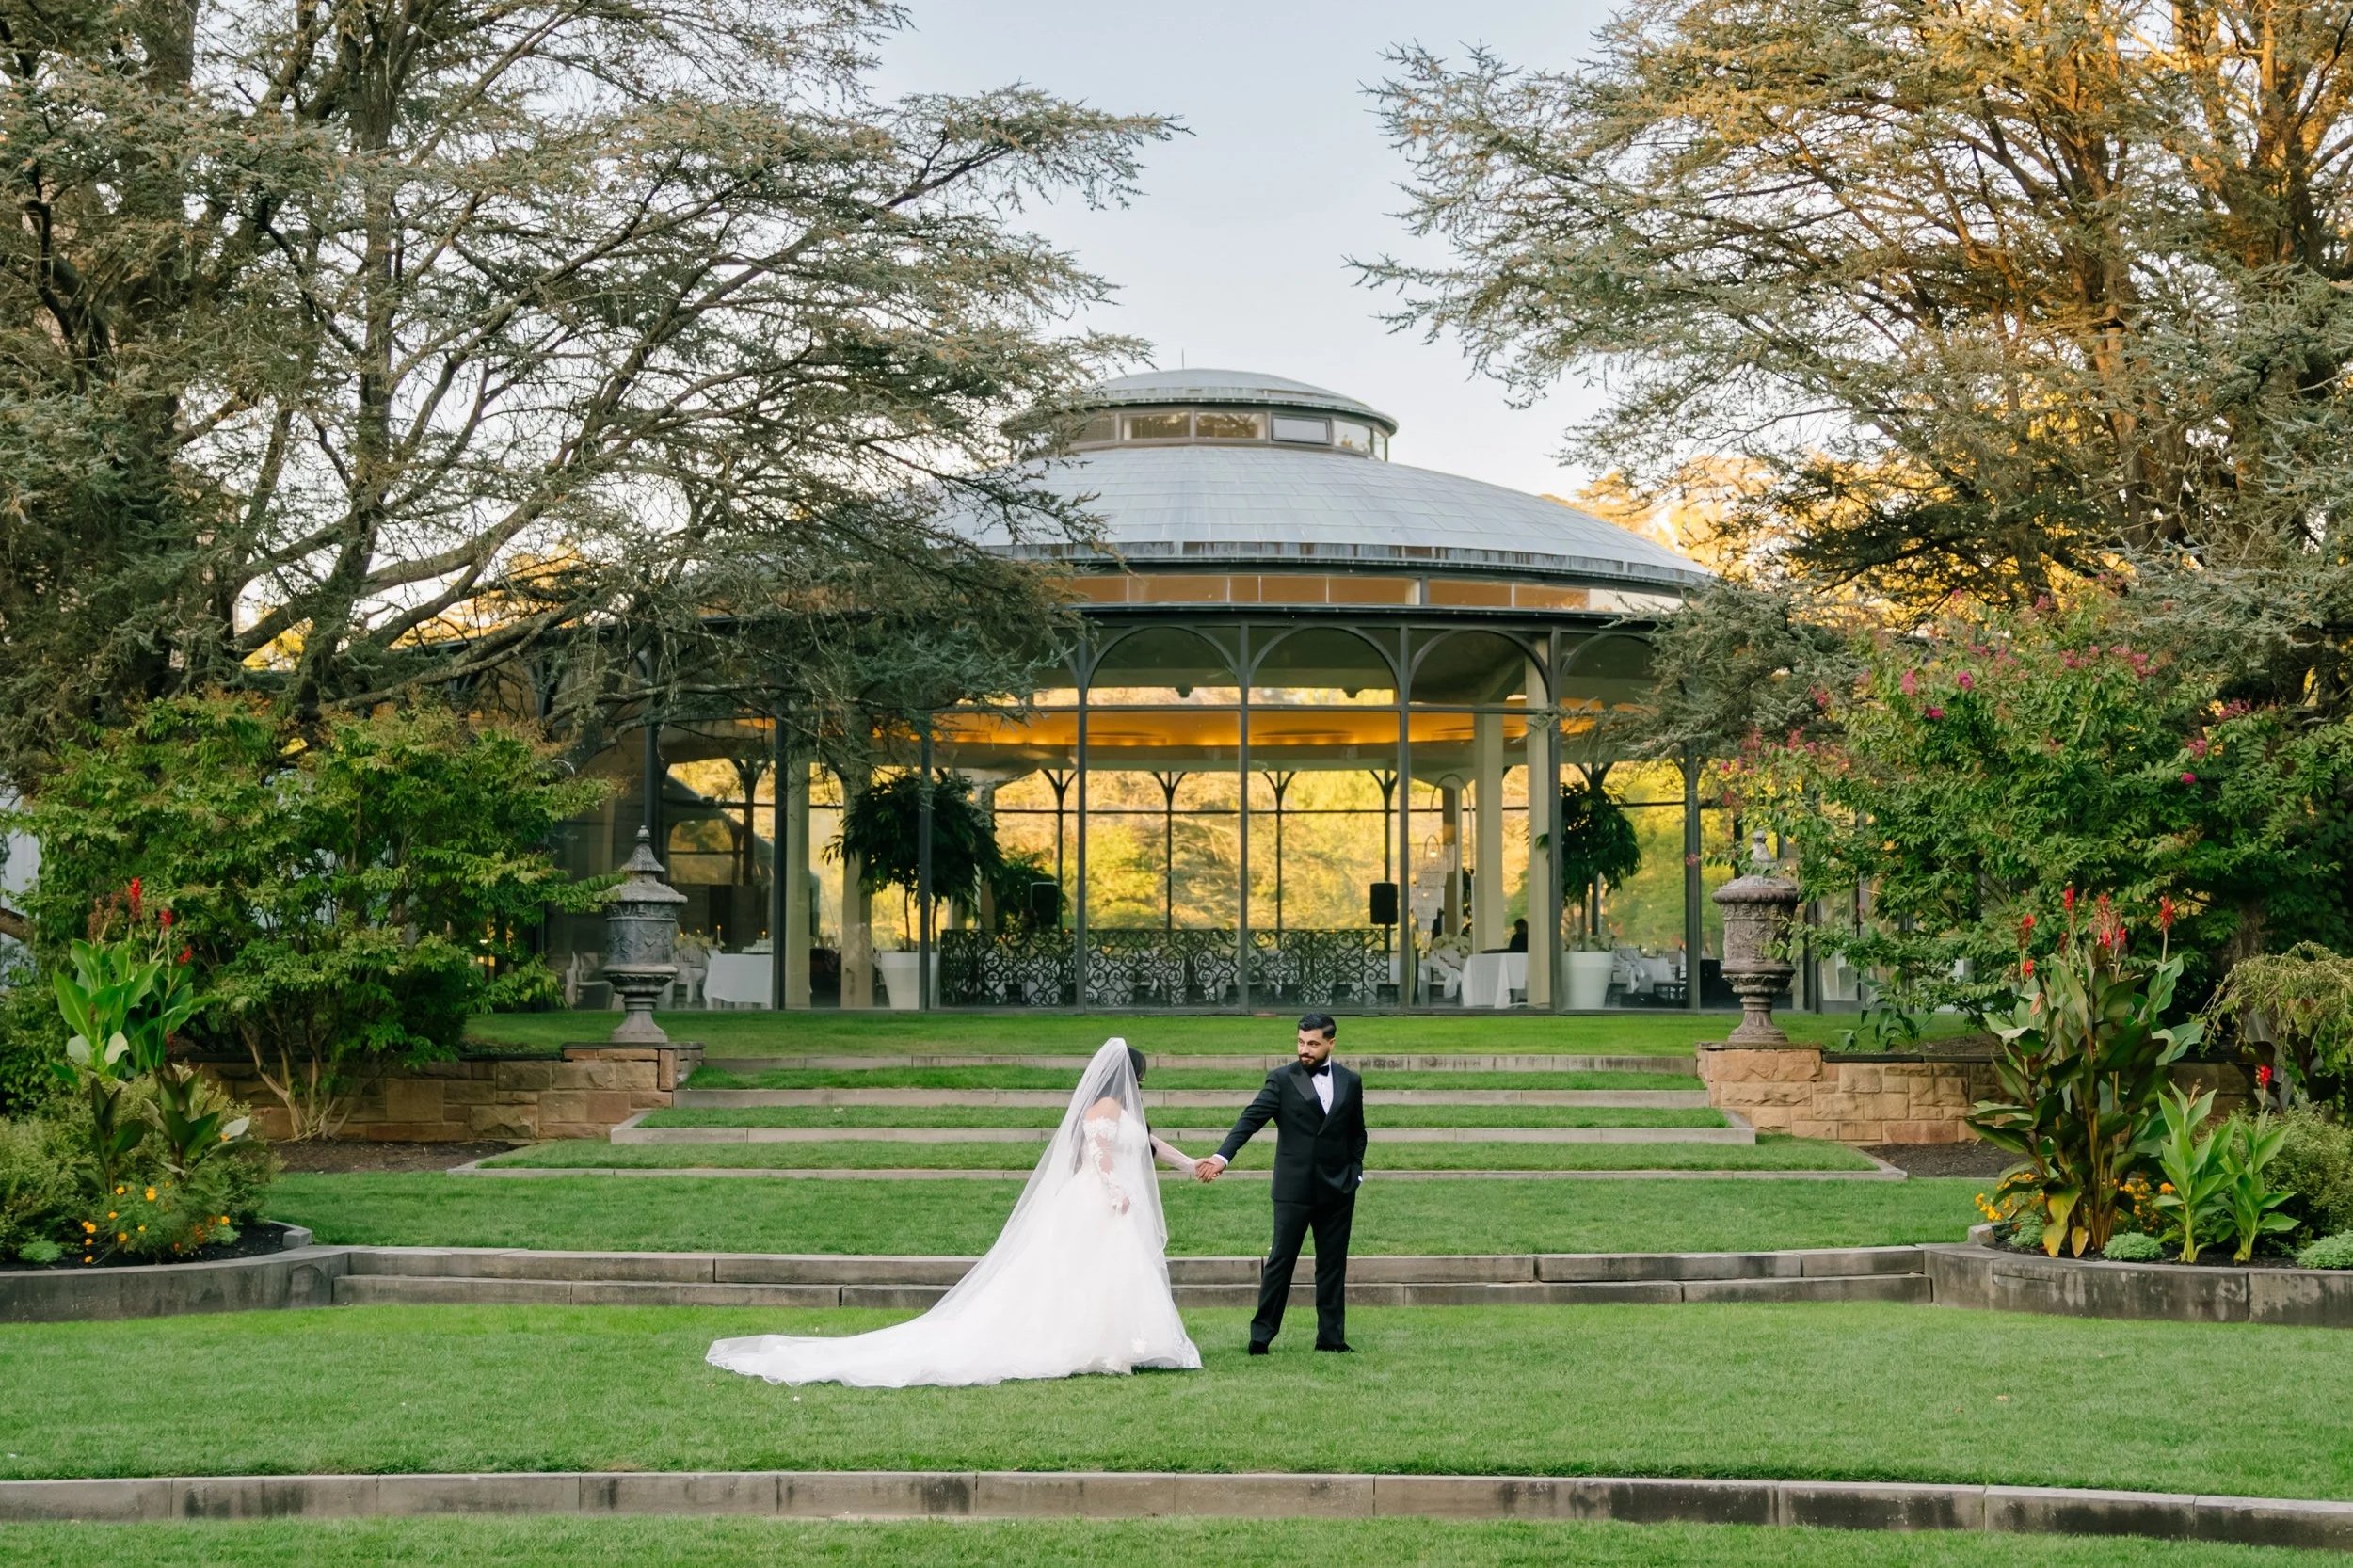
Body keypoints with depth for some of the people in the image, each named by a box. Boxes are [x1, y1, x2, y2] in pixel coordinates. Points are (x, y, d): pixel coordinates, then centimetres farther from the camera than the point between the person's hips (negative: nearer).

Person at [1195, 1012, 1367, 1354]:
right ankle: (1261, 1334, 4)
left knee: (1333, 1264, 7)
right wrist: (1222, 1156, -23)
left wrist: (1355, 1172, 7)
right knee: (1280, 1261, -1)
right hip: (1294, 1188, -3)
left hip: (1338, 1189, 3)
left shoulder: (1350, 1082, 9)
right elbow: (1251, 1118, -11)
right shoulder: (1282, 1080, -2)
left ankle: (1331, 1336, 13)